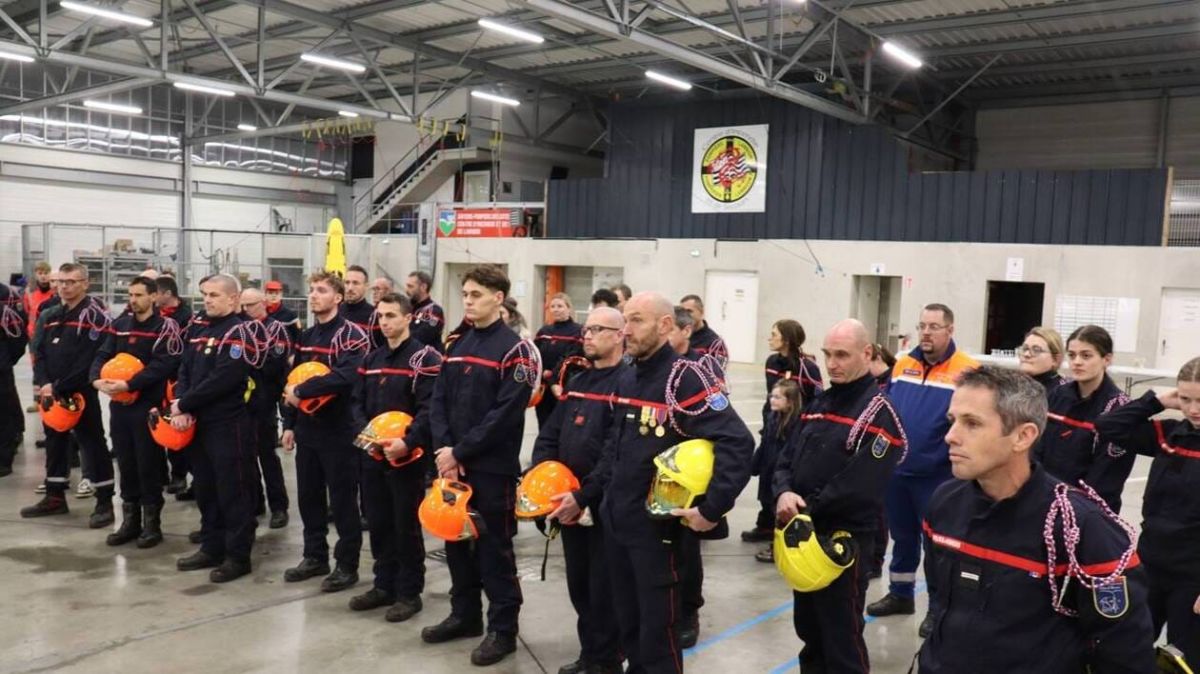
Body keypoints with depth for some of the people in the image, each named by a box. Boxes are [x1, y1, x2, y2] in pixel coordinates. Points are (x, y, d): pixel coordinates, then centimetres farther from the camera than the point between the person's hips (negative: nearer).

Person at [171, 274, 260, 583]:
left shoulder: (237, 333, -13)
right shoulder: (199, 327, 13)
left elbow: (221, 381, -21)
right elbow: (185, 369, 10)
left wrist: (183, 405, -13)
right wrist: (180, 404, -8)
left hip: (229, 425, -9)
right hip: (199, 422, 9)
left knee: (233, 491, -1)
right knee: (205, 488, 17)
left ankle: (238, 556, 8)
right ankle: (212, 548, 29)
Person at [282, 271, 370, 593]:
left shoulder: (352, 335, -12)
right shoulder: (306, 337, 13)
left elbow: (345, 377, -28)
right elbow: (293, 379, 17)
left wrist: (301, 391, -22)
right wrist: (290, 424, 12)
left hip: (339, 431, -7)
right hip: (308, 431, 8)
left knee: (342, 501, 1)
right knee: (309, 497, 14)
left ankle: (347, 565, 11)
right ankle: (315, 557, 28)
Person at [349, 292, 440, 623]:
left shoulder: (425, 358, -10)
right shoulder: (371, 359, 13)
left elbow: (429, 409, -17)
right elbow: (358, 402, 13)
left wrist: (407, 442, -27)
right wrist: (366, 432, -5)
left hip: (407, 457, -7)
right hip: (373, 454, 7)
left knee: (406, 526, 2)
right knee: (378, 523, 14)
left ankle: (409, 593, 13)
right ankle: (384, 585, 27)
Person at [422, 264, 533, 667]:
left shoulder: (514, 349, -10)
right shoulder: (456, 344, 11)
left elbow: (506, 413, -18)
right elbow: (439, 400, 8)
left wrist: (461, 452, -16)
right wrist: (444, 448, -8)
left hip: (493, 467, -7)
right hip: (452, 463, 7)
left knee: (494, 548, 2)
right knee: (457, 541, 16)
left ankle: (503, 629, 14)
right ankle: (465, 615, 31)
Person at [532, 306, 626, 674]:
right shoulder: (576, 382, 13)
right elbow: (548, 436, 13)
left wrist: (584, 496, -22)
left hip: (605, 506, -7)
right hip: (569, 503, 8)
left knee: (604, 589, 4)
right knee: (578, 585, 17)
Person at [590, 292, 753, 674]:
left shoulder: (686, 378, -16)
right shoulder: (626, 378, 9)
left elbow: (737, 443, -26)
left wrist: (712, 509, -27)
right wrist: (601, 491, 16)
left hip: (656, 526, -7)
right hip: (614, 522, 7)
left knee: (656, 633, 3)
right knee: (628, 626, 19)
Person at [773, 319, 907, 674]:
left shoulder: (877, 413, -15)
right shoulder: (820, 403, 10)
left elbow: (858, 488, -23)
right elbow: (787, 457, 7)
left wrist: (806, 511, -17)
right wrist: (784, 493, -14)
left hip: (844, 540, -7)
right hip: (805, 535, 8)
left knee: (842, 641, 5)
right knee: (809, 631, 22)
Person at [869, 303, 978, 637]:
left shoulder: (967, 370, -12)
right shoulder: (903, 364, 5)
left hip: (937, 475, -5)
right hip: (897, 470, 5)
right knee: (902, 535, 19)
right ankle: (900, 594, 35)